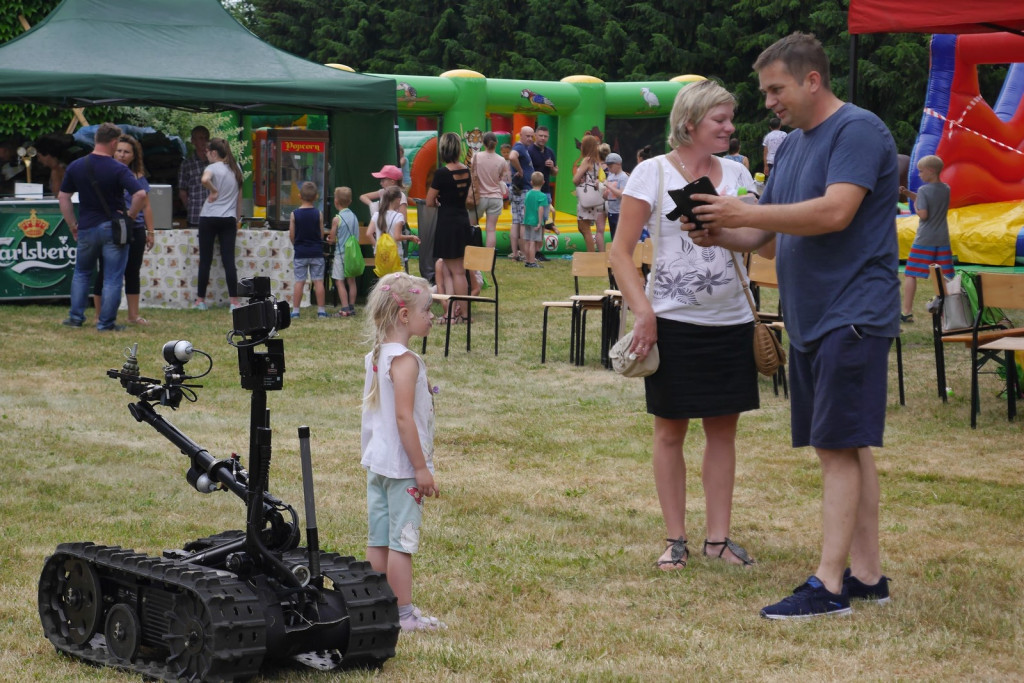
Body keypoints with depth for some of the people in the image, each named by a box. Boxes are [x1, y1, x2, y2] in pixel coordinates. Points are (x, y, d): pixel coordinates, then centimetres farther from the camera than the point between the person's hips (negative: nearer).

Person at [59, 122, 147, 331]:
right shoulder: (118, 169, -12)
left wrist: (72, 225, 11)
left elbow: (63, 197, 6)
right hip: (113, 228, -4)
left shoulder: (75, 166, 1)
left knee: (81, 273, 21)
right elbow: (141, 194, -23)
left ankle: (76, 317, 17)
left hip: (86, 228, 4)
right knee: (112, 278, 3)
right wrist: (130, 216, -8)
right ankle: (106, 322, 3)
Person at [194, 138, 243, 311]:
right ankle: (234, 302, -6)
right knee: (229, 260, 1)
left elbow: (205, 179, -33)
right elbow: (239, 198, 15)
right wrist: (237, 220, 21)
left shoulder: (213, 168, -7)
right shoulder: (235, 168, 11)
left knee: (205, 260, 3)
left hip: (209, 217, -4)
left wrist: (213, 191, -14)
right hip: (229, 219, 4)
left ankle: (201, 300, 8)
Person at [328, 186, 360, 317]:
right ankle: (352, 307, 15)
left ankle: (345, 309, -9)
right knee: (351, 281, 12)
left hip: (341, 252, -6)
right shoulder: (354, 217, 5)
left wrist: (329, 239, 14)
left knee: (339, 282, -2)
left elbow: (332, 240, -10)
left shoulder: (337, 219, -13)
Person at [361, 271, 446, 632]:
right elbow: (404, 417, -22)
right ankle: (403, 614, 3)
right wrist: (421, 468, -18)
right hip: (402, 466, -9)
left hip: (377, 462, 9)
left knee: (378, 539, 11)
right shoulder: (405, 360, -19)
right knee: (402, 540, -2)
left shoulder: (375, 356, 9)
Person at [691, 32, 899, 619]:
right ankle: (868, 575, 16)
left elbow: (835, 212, -24)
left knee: (840, 445, -10)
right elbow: (769, 234, 20)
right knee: (850, 447, 11)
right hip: (810, 318, 9)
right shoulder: (792, 146, 17)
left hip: (853, 315, -9)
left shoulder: (858, 130, -11)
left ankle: (829, 586, -11)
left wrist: (748, 213, -20)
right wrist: (722, 235, 0)